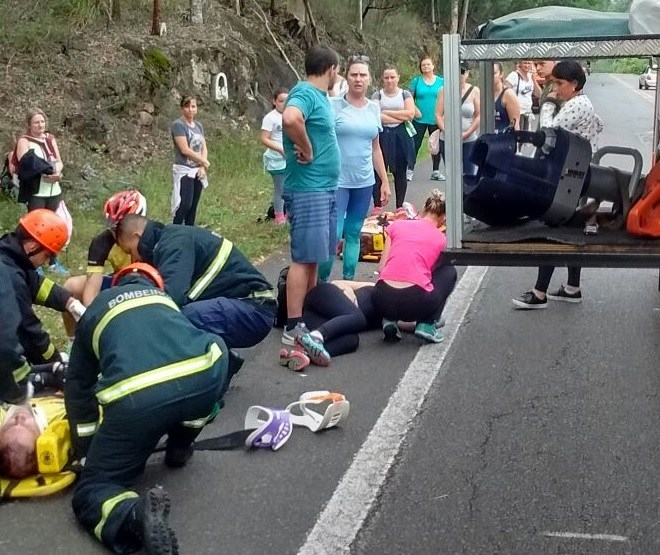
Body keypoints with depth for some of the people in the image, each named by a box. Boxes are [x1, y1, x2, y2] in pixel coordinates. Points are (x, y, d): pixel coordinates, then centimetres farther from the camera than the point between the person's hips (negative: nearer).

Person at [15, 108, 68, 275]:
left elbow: (59, 161, 11)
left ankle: (53, 261, 20)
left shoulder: (50, 138, 13)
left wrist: (57, 172, -11)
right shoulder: (24, 141, -3)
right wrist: (45, 173, -25)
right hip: (36, 192, -5)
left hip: (54, 190, 5)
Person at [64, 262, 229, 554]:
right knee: (213, 350, 38)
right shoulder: (162, 296, 38)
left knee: (92, 490, 14)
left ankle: (136, 514, -19)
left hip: (136, 398, -2)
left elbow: (78, 388, 33)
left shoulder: (94, 310, 33)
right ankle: (180, 447, 33)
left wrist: (87, 458, 38)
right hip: (203, 377, 2)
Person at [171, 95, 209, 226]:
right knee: (184, 205, -15)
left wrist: (202, 167, -4)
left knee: (193, 206, 8)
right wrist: (204, 161, -8)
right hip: (184, 171, -7)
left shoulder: (198, 126, 13)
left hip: (197, 171, 7)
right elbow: (185, 150, -17)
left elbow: (204, 148, 11)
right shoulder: (178, 125, -10)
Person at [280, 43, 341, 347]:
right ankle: (293, 327, -4)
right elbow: (290, 119, -36)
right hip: (308, 189, -10)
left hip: (325, 188, 10)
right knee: (304, 258, -8)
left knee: (315, 257, 15)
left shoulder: (318, 95, 15)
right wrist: (307, 151, -22)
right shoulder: (305, 93, -14)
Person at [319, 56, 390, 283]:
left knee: (353, 234, 11)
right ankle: (321, 281, 7)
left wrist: (385, 181, 16)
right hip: (337, 181, -4)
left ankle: (348, 280, 21)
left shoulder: (374, 108, 9)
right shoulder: (334, 106, -6)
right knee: (333, 234, -9)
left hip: (364, 182, 4)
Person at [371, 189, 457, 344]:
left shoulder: (396, 225, 15)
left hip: (382, 301, 3)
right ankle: (427, 324, 13)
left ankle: (389, 320, 12)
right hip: (416, 303, -3)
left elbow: (382, 268, 11)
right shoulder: (441, 239, 13)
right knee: (449, 271, 28)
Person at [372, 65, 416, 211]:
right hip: (382, 136, -1)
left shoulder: (405, 94, 8)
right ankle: (377, 206, 5)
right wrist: (400, 117, -11)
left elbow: (410, 114, -8)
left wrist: (387, 113, -8)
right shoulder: (377, 95, 5)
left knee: (400, 172, 6)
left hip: (400, 137, 1)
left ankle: (400, 207, 13)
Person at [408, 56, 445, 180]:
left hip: (436, 120, 2)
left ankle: (436, 171, 17)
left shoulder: (441, 81, 6)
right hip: (420, 119, -2)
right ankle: (410, 170, 6)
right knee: (415, 145, -1)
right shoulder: (416, 81, 2)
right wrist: (414, 109, -13)